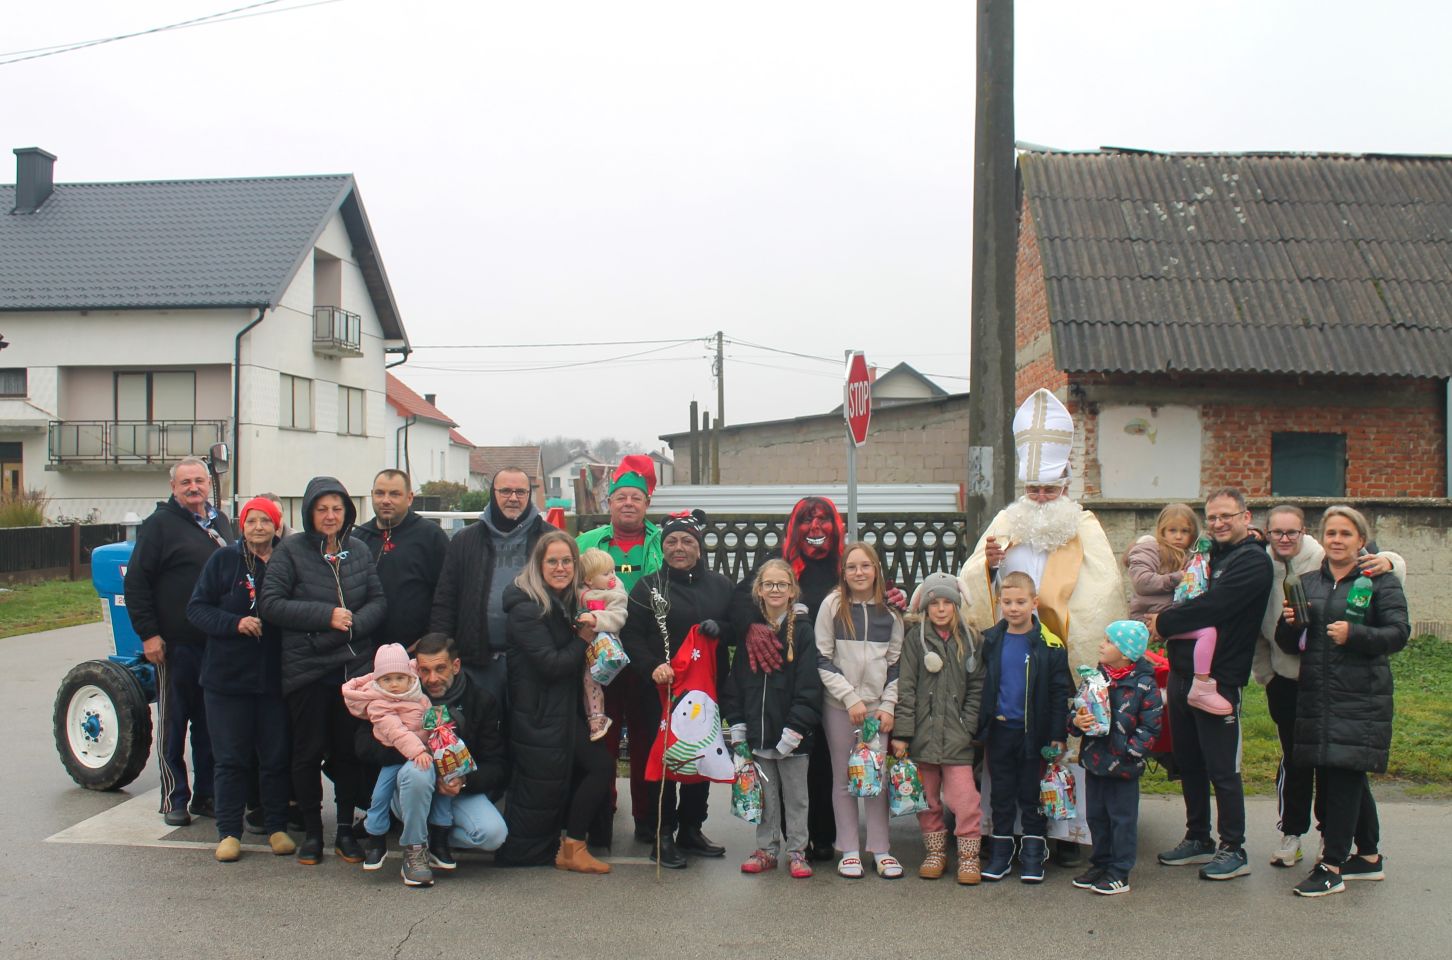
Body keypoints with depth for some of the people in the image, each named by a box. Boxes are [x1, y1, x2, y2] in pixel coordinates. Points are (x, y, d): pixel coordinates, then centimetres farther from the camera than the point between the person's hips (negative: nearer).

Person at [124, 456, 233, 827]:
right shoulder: (159, 525, -5)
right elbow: (136, 582, -8)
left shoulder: (220, 523, 13)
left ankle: (206, 795, 20)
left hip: (216, 643, 5)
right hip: (175, 643, -5)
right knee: (173, 722, 4)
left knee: (211, 723, 11)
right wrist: (148, 633, -13)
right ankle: (174, 799, 12)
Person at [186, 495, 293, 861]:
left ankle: (276, 827, 20)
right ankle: (229, 831, 15)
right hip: (228, 676, -1)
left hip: (275, 677, 1)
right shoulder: (223, 560, 1)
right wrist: (234, 623, -16)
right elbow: (197, 608, 0)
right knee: (231, 758, 5)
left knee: (276, 757, 7)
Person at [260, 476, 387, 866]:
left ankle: (345, 829, 20)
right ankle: (311, 830, 19)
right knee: (309, 750, 5)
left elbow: (379, 601, 8)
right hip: (307, 668, -2)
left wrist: (355, 623, -13)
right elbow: (271, 603, -9)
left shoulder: (359, 550, 7)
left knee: (349, 749, 7)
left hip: (354, 665, 3)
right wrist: (325, 615, -16)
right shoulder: (291, 550, -2)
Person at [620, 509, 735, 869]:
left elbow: (738, 628, 11)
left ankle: (691, 829, 24)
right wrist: (652, 666, -22)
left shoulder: (719, 585, 10)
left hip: (706, 689, 3)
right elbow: (632, 637, -5)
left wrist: (719, 628, -11)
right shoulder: (648, 586, 2)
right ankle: (662, 836, 9)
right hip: (661, 688, -3)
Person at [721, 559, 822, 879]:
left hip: (791, 733, -3)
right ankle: (766, 849, 24)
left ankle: (796, 851, 19)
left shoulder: (802, 629, -6)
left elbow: (808, 687, -10)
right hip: (758, 731, 3)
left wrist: (794, 729, -16)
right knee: (765, 794, 13)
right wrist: (737, 724, -1)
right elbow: (735, 681, 7)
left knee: (795, 795, 9)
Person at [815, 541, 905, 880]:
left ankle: (881, 849, 14)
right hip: (839, 706, -1)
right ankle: (848, 850, 13)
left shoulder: (890, 610, 5)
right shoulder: (832, 605, -2)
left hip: (878, 705, 2)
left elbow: (896, 662, 8)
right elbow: (822, 659, -4)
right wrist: (850, 698, -10)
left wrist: (888, 705, -2)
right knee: (844, 778, 5)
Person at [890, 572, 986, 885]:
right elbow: (905, 688, -1)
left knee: (964, 799, -7)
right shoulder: (915, 639, 2)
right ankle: (935, 852, 24)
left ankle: (968, 856, 8)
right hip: (922, 733, 1)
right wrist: (901, 732, -7)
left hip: (958, 737, 0)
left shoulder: (971, 640, 6)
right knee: (927, 798, 9)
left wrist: (968, 727, -3)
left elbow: (977, 688, 7)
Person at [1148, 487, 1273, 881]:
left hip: (1218, 679, -8)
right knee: (1188, 763, 15)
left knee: (1222, 768, 0)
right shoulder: (1209, 555, 17)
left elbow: (1211, 608, -20)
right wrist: (1167, 621, 3)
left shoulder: (1253, 562, -10)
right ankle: (1198, 839, 27)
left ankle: (1234, 850, 11)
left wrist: (1163, 623, -9)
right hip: (1182, 672, 8)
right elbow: (1189, 604, 23)